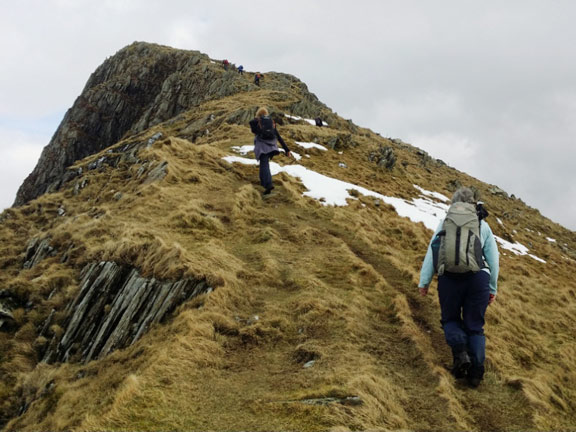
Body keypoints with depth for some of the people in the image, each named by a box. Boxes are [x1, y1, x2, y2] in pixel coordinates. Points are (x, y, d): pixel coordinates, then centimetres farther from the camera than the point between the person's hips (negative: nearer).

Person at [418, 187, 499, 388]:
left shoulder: (444, 223, 11)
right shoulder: (483, 226, 12)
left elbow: (431, 253, 3)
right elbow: (493, 259, 10)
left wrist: (423, 282, 2)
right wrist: (493, 288, 18)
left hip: (449, 279, 0)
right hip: (478, 279, 1)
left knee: (450, 320, 19)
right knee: (474, 327, 12)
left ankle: (460, 353, -7)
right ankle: (476, 370, -3)